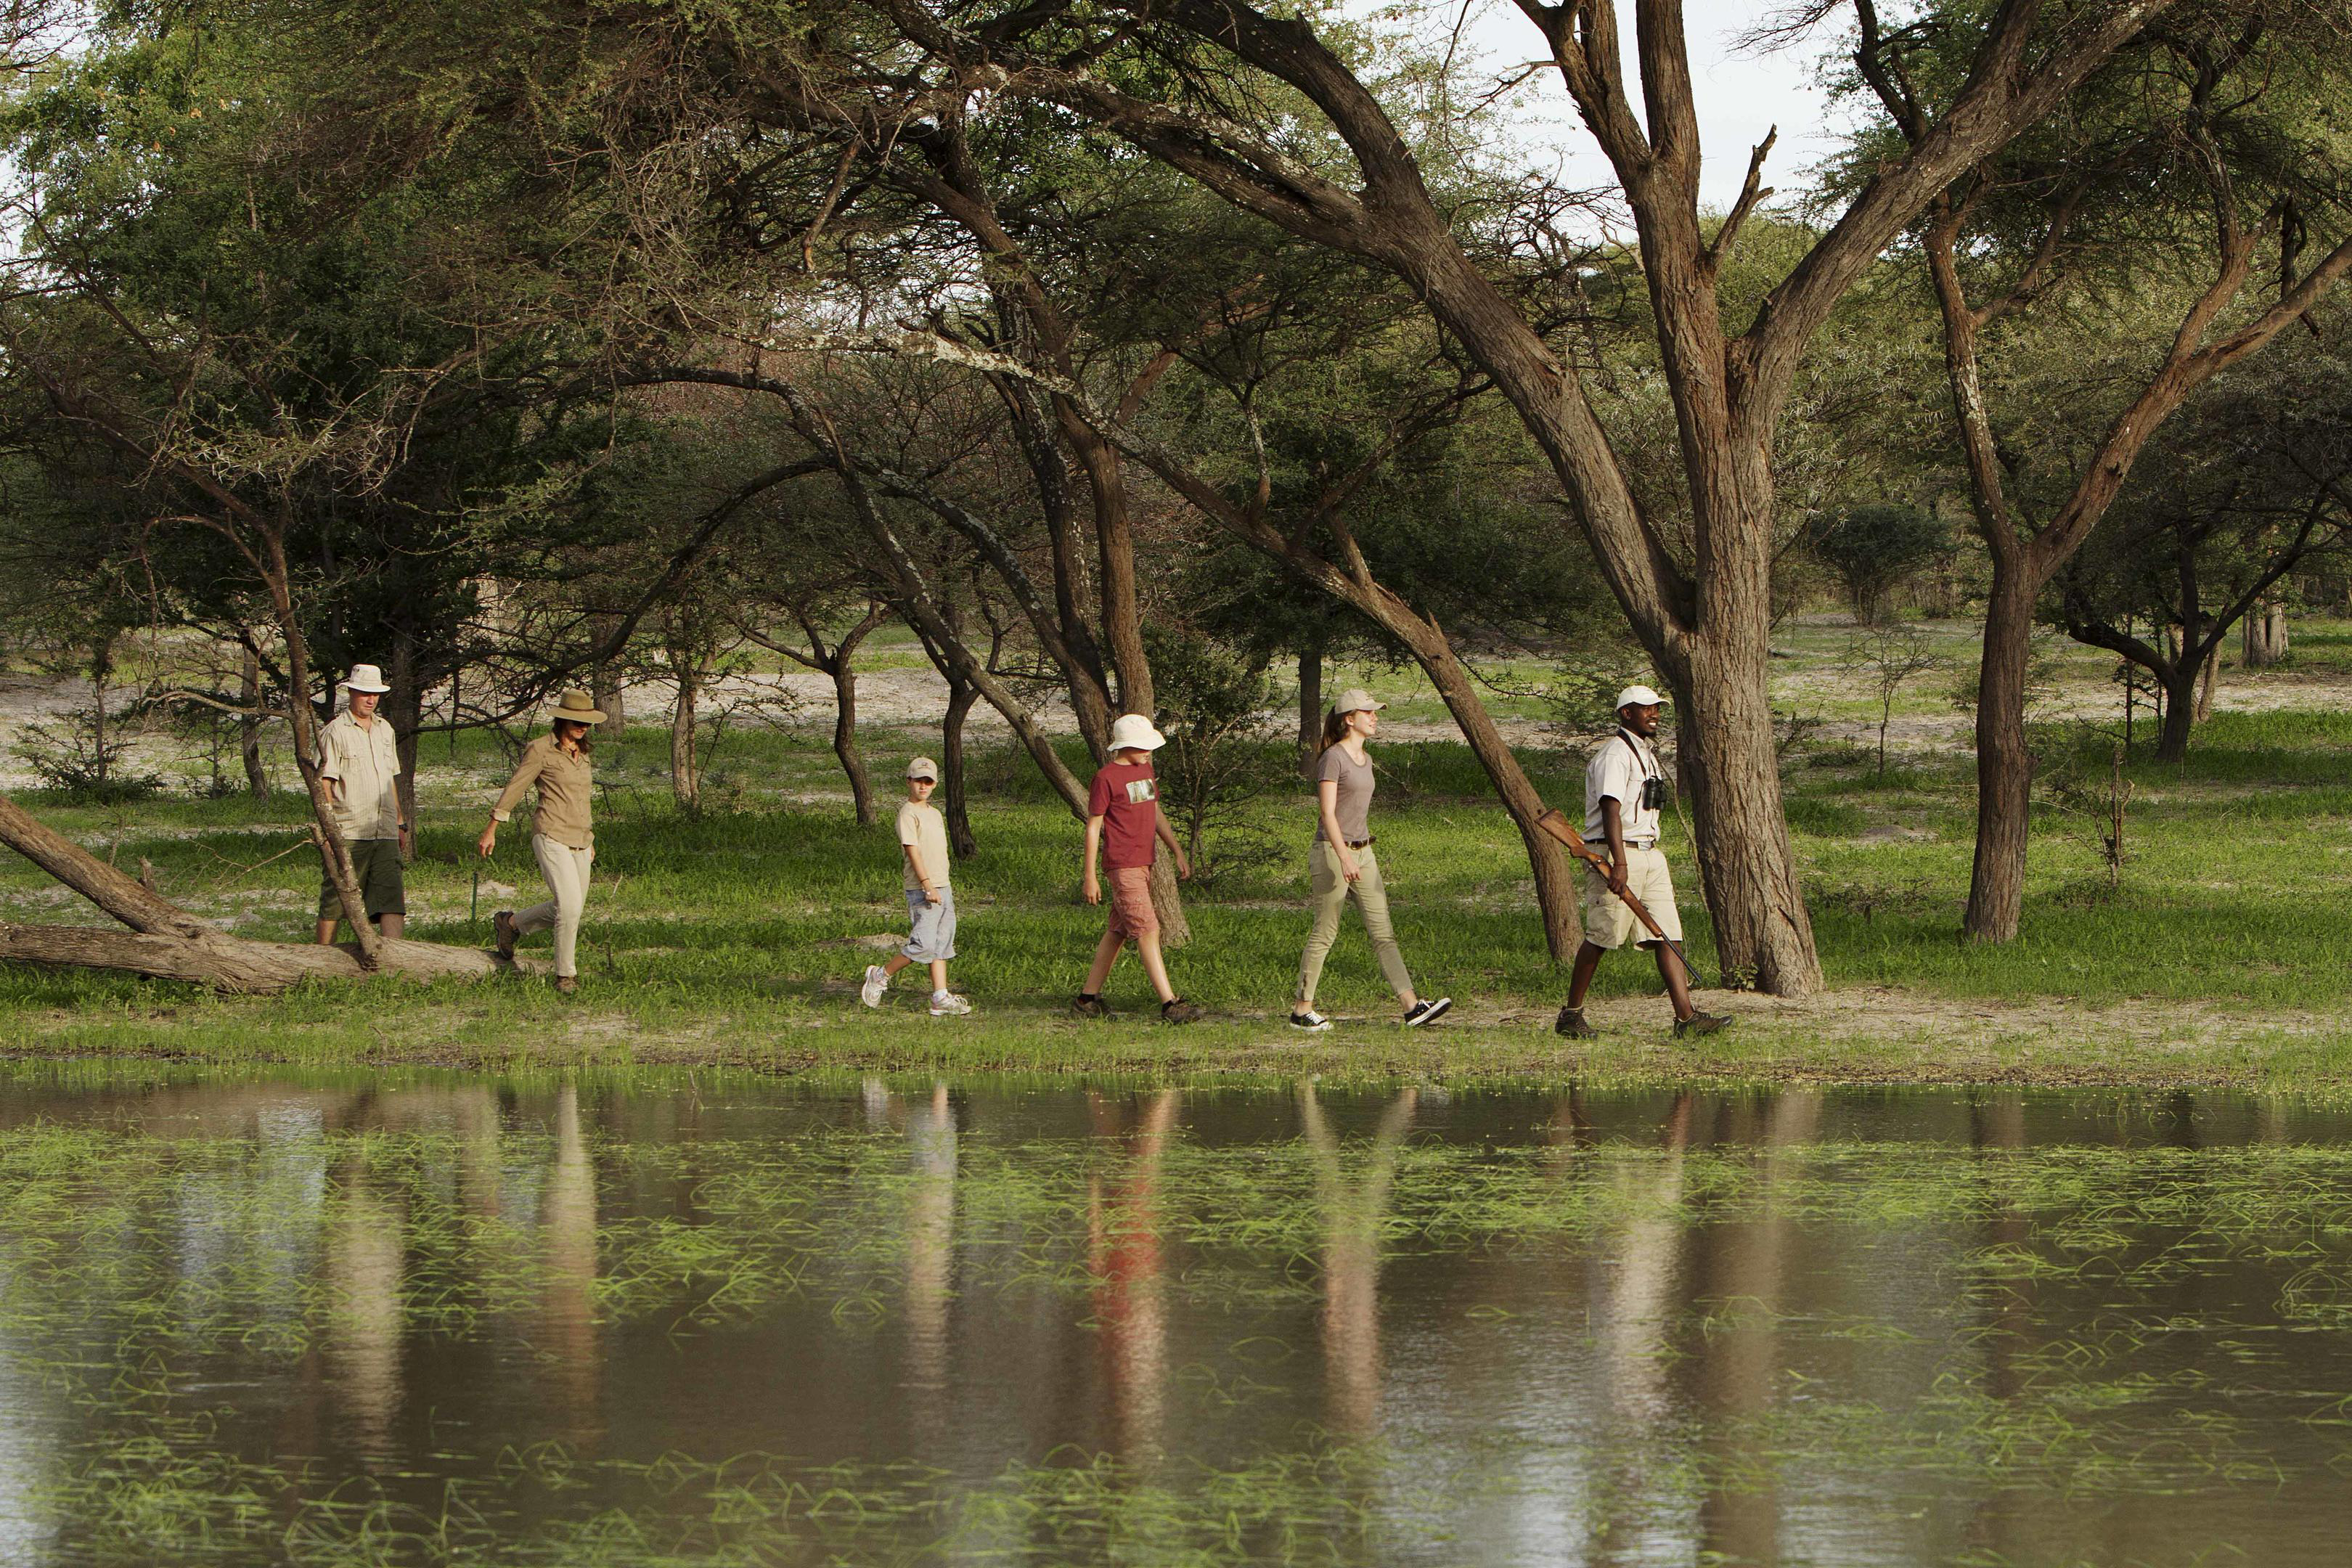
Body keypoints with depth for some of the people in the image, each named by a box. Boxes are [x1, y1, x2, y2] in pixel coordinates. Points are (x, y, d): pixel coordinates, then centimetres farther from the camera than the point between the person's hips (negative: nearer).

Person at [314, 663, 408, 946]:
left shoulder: (384, 729, 18)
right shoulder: (334, 732, -4)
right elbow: (324, 782, -9)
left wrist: (400, 822, 26)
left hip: (385, 834, 6)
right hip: (348, 834, -6)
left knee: (392, 898, -5)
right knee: (334, 901, 0)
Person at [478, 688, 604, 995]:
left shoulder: (582, 753, 15)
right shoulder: (540, 750, -7)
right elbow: (514, 789, -3)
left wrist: (589, 839, 27)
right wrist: (491, 830, -3)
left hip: (580, 840, 8)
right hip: (551, 836, -8)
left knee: (569, 909, 10)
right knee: (569, 906, -17)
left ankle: (510, 924, 33)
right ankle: (565, 975, -5)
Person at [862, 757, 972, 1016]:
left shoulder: (935, 814, 17)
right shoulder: (908, 813, -11)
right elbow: (912, 851, -18)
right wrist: (927, 885, -24)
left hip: (942, 888, 9)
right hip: (921, 889, -9)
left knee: (942, 944, 6)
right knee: (923, 944, -12)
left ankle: (941, 998, 7)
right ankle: (880, 975, 5)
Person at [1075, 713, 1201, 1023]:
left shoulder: (1145, 770, 14)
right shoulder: (1106, 778, -10)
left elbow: (1157, 815, 24)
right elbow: (1093, 827, -9)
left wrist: (1178, 852, 21)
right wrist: (1089, 878, -10)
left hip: (1145, 863, 8)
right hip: (1122, 866, -8)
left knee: (1117, 932, 12)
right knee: (1147, 930, -12)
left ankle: (1089, 997, 19)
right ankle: (1170, 1003, -15)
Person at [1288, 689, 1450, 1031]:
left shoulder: (1364, 759, 14)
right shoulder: (1333, 759, -11)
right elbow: (1327, 814, -17)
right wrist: (1344, 859, -25)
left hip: (1362, 852, 8)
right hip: (1331, 852, -8)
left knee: (1383, 933, 1)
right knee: (1324, 935, -1)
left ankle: (1412, 1006, -6)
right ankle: (1302, 1010, 9)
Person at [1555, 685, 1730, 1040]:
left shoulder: (1645, 753, 20)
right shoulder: (1615, 754, -11)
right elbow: (1610, 808, -22)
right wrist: (1619, 863, -31)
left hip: (1649, 853, 9)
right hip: (1615, 855, -9)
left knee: (1668, 936, -1)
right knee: (1600, 938, -4)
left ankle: (1686, 1017, -8)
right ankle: (1571, 1015, 8)